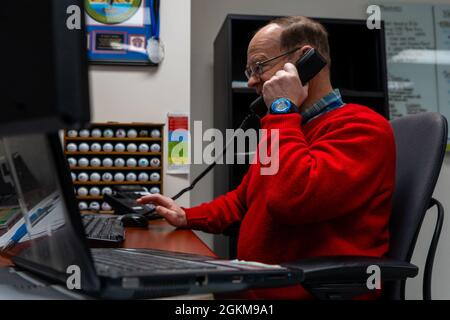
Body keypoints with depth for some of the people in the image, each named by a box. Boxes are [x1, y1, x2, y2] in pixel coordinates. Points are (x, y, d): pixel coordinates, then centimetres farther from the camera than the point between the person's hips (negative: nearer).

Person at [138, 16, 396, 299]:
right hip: (254, 290, 9)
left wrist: (283, 109, -16)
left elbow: (292, 200, -28)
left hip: (308, 292, -8)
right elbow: (243, 199, 30)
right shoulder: (284, 129, 19)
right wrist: (188, 217, 14)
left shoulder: (361, 127, -12)